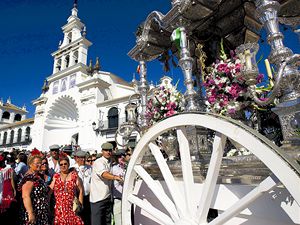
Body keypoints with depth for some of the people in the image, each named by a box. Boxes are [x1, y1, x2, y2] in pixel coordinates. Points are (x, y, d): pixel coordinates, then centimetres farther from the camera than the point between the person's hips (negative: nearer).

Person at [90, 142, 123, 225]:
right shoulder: (98, 162, -15)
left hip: (107, 197, 8)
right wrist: (115, 177, -49)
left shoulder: (110, 163, 10)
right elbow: (104, 174, -34)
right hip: (98, 198, -7)